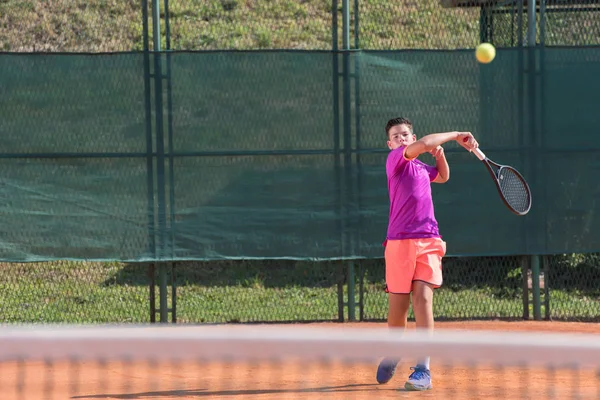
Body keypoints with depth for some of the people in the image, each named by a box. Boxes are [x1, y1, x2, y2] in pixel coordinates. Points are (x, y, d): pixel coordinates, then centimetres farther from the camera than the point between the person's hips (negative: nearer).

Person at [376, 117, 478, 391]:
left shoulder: (420, 167, 19)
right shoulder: (395, 160, 0)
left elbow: (443, 176, 40)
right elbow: (425, 143, -17)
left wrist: (440, 154, 21)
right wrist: (457, 135, -10)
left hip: (428, 242, 4)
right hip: (400, 242, -4)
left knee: (423, 299, -12)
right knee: (398, 305, 1)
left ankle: (423, 370, -17)